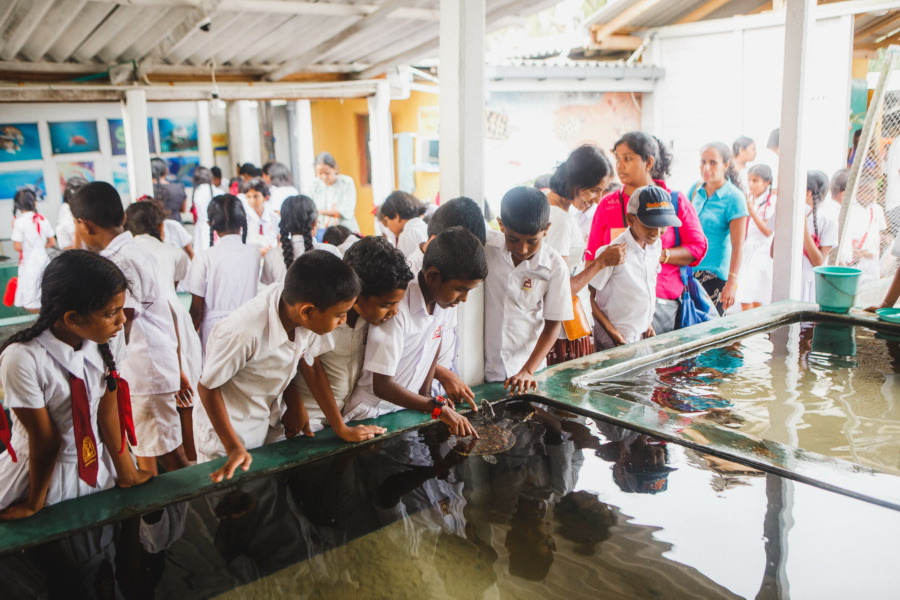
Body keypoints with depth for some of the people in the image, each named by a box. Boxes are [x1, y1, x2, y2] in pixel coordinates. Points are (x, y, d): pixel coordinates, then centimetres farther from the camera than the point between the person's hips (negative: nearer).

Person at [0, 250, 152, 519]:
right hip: (42, 471, -4)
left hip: (97, 465, 5)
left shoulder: (99, 343, -13)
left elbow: (108, 412, -8)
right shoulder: (23, 359, -28)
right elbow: (45, 441, -20)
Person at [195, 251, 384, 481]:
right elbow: (208, 387, -21)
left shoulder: (303, 317, -20)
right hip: (228, 428, -5)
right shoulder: (243, 332, -36)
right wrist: (234, 449, -21)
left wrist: (341, 428, -2)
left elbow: (310, 365, -4)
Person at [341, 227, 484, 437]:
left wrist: (426, 392, 6)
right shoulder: (397, 309, -26)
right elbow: (382, 385, -23)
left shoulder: (445, 297, -6)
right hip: (371, 412, -6)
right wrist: (438, 408, -25)